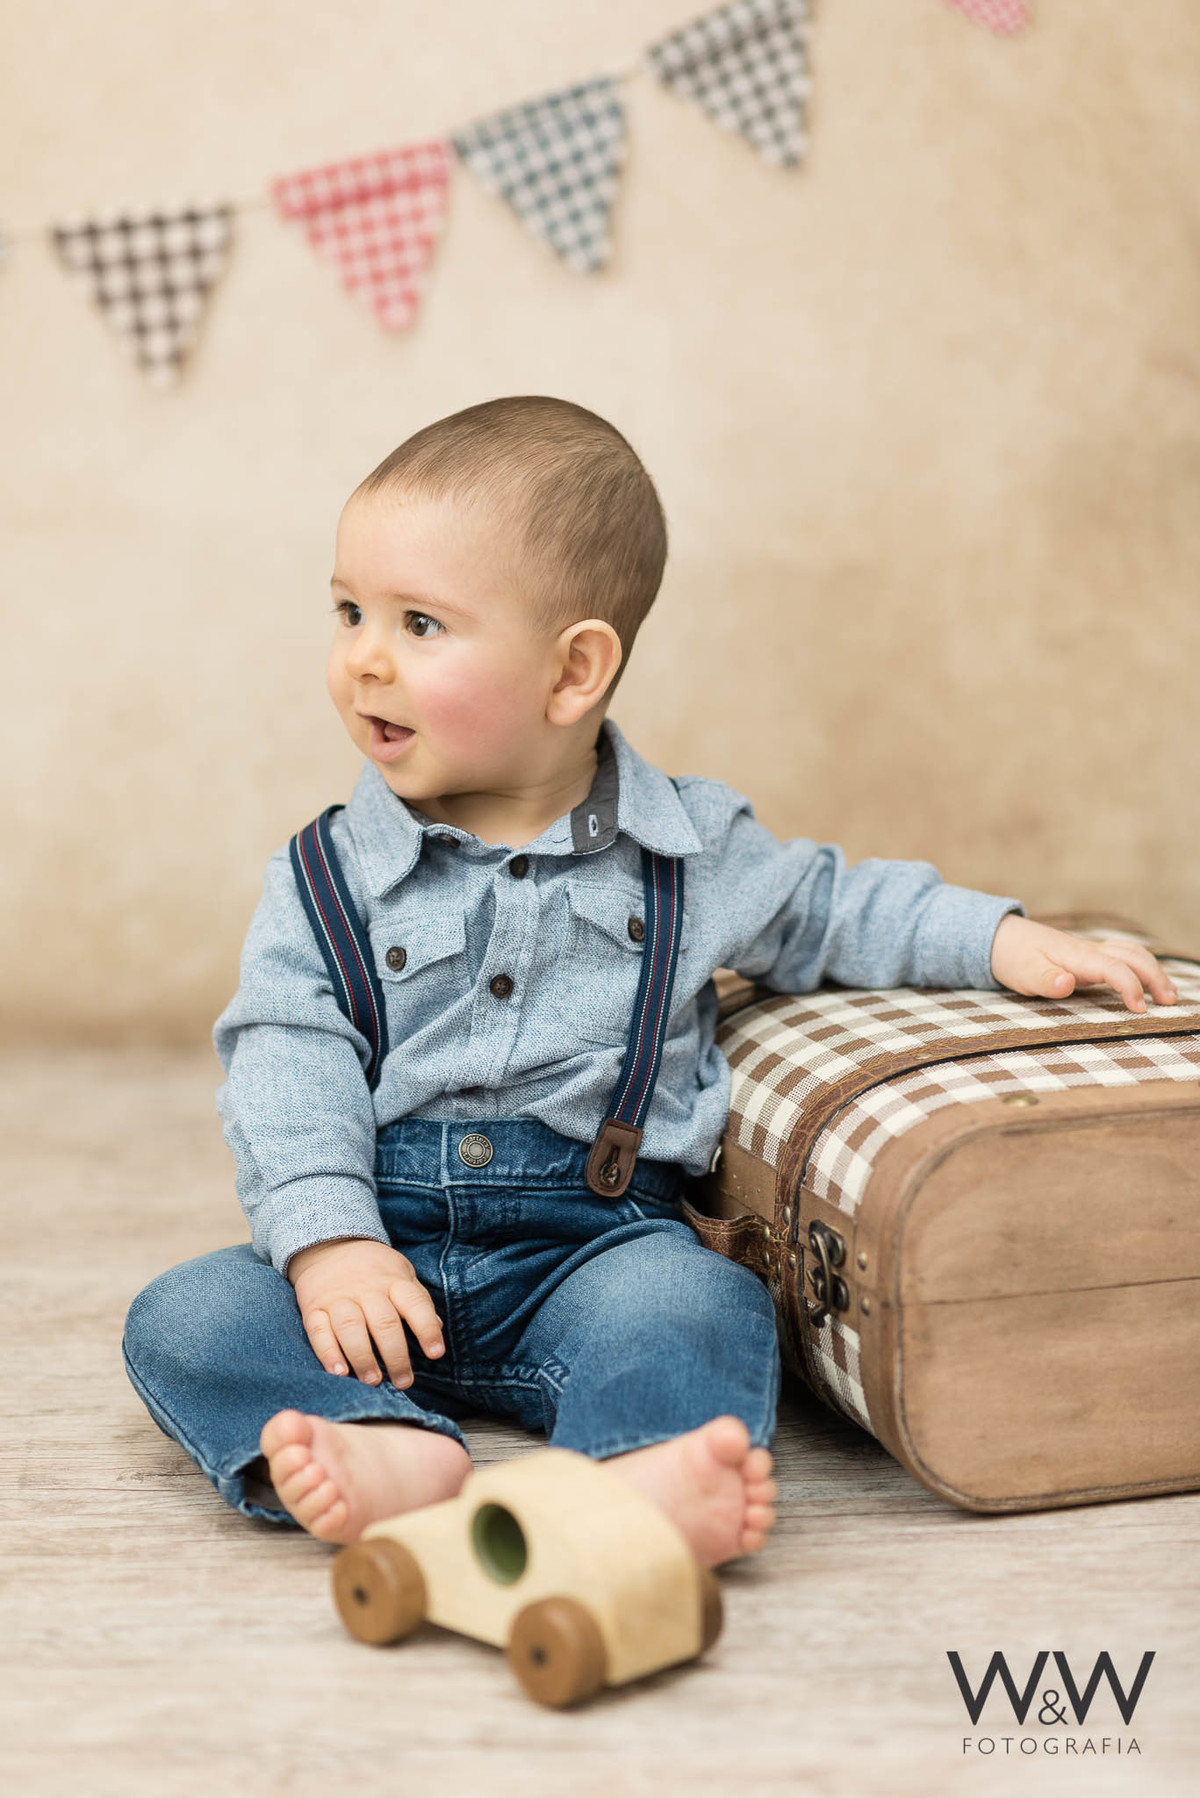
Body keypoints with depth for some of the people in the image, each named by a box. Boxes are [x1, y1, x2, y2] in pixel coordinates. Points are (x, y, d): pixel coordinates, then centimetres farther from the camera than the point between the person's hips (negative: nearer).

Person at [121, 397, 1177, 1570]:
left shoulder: (693, 849, 5)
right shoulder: (327, 876, 4)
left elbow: (833, 911, 20)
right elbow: (289, 1064, -4)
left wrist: (1001, 939, 7)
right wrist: (327, 1240, -19)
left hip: (591, 1241, -1)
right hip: (381, 1244, 2)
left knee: (688, 1300, -32)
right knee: (183, 1319, -21)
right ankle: (395, 1450, -40)